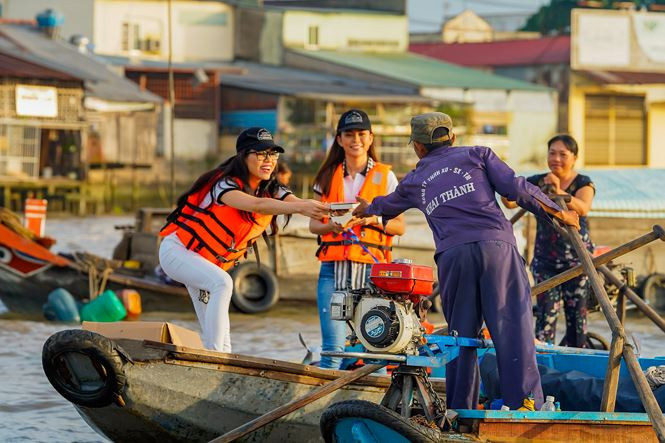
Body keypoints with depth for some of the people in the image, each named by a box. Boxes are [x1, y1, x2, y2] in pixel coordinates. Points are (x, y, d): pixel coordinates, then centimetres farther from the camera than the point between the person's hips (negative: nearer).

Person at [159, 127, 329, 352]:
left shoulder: (272, 191, -5)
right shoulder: (225, 184, -26)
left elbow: (298, 203, -25)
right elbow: (256, 205, -45)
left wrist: (325, 209, -48)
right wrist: (300, 207, -59)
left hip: (210, 264, 8)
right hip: (177, 250, -8)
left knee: (217, 331, 5)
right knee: (222, 283, -33)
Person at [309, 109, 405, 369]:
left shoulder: (385, 176, 9)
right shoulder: (328, 176, 14)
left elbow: (399, 227, 8)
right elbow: (313, 223, 14)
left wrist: (375, 219, -12)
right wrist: (330, 226, -8)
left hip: (371, 268, -1)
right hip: (333, 267, 1)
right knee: (333, 346, -8)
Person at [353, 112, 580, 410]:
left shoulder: (414, 181, 26)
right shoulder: (476, 155, 18)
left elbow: (388, 204, 48)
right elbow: (516, 188, 6)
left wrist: (369, 209, 71)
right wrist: (557, 212, 15)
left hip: (452, 256, 2)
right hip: (496, 246, -2)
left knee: (461, 336, 11)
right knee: (513, 329, -7)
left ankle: (461, 412, 11)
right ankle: (526, 406, -17)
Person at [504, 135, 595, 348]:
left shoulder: (584, 184, -2)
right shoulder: (537, 182, 5)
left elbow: (583, 208, -23)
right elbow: (512, 201, -8)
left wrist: (559, 192, -40)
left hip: (577, 258, -1)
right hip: (545, 259, 1)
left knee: (576, 313, 2)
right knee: (546, 312, -9)